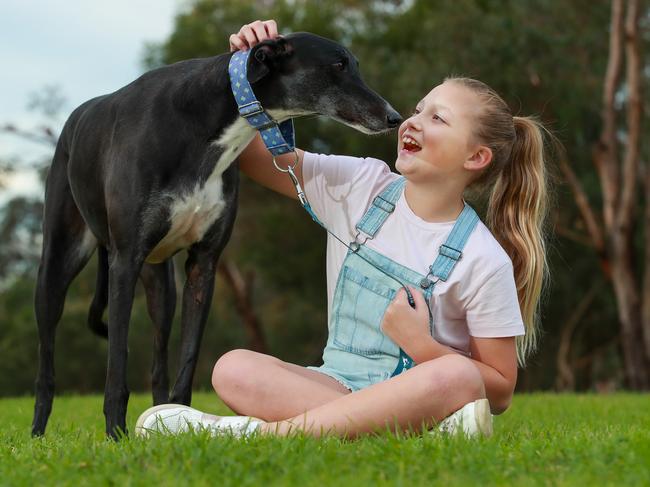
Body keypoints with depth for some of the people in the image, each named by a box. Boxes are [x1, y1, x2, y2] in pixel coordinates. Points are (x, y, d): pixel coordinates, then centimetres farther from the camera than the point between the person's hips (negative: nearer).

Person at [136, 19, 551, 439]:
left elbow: (499, 393, -5)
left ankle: (259, 431, -34)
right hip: (335, 385, 3)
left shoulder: (484, 260, -7)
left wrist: (420, 345, -19)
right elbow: (255, 155, 8)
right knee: (233, 369, -25)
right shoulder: (361, 187, 3)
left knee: (458, 377, -39)